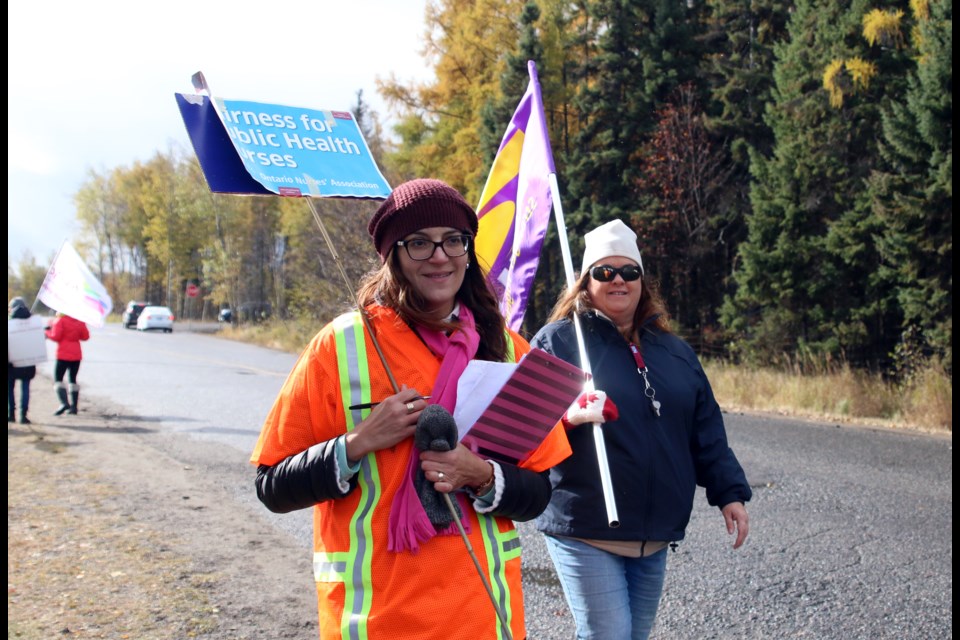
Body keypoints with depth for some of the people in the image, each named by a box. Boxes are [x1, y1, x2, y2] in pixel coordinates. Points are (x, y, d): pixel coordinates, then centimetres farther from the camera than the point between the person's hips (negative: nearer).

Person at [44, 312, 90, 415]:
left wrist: (47, 332, 3)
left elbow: (56, 336, -15)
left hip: (63, 355, -5)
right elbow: (86, 336, 7)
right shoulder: (79, 321, 6)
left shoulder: (59, 320, -9)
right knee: (73, 379, 13)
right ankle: (74, 406, 8)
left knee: (58, 379, -1)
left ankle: (64, 403, -21)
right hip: (76, 354, 5)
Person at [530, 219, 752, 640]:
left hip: (655, 537, 6)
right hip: (585, 533, -5)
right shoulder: (557, 339, -2)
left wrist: (729, 492, 9)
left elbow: (707, 434, 16)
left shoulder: (674, 351, 15)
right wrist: (568, 416, -30)